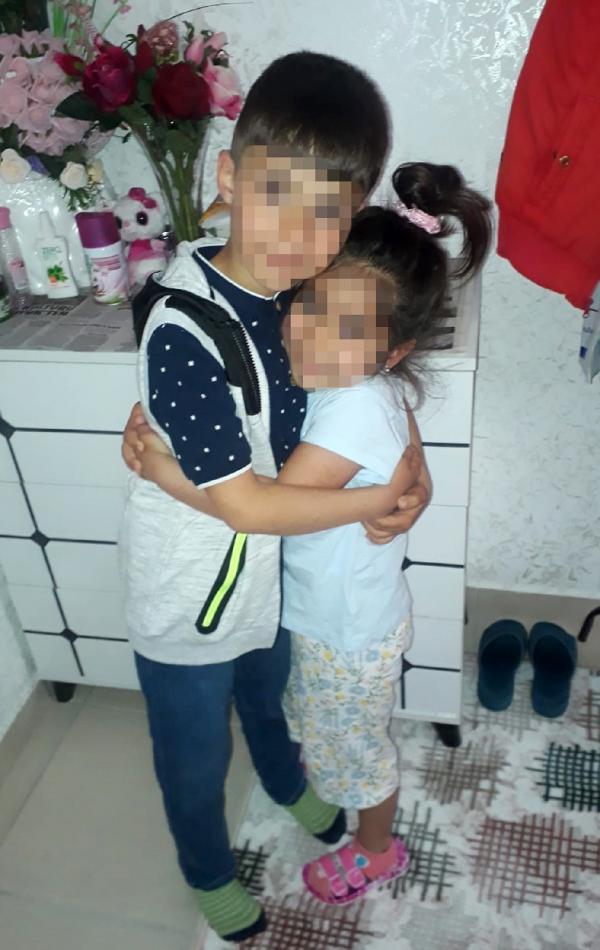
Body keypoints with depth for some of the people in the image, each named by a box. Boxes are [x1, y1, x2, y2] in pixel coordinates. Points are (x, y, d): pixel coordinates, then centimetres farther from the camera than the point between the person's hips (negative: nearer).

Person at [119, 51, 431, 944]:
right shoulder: (182, 332, -34)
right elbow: (246, 504, -29)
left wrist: (412, 463, -12)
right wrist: (378, 499, -18)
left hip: (274, 572, 6)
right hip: (191, 600, -5)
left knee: (270, 696, 35)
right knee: (196, 759, 22)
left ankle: (288, 784, 68)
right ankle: (209, 872, 55)